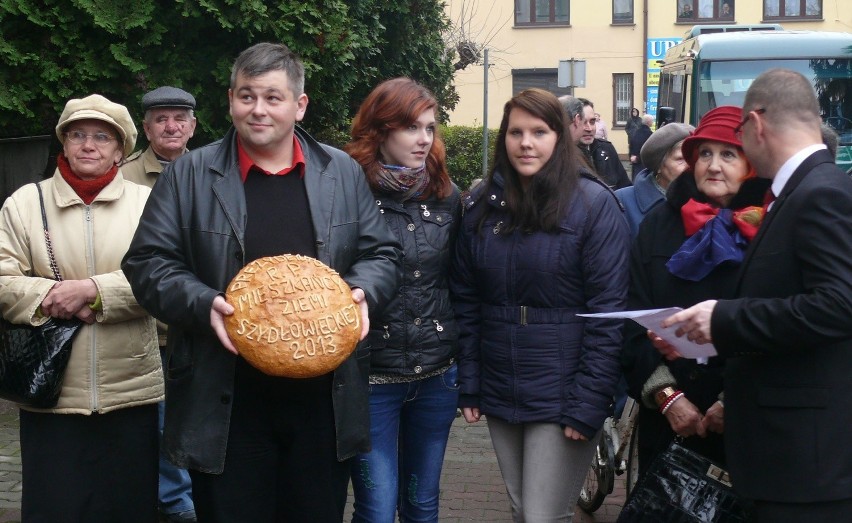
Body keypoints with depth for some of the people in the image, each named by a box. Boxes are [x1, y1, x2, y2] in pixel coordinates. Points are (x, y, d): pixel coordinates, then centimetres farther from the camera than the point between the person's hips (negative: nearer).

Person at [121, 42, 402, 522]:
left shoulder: (344, 173, 8)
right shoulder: (189, 175, 2)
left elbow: (381, 253, 12)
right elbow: (148, 264, 1)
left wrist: (362, 292, -10)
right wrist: (204, 304, -16)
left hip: (324, 399, 2)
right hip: (226, 404, -1)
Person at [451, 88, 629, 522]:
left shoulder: (593, 203, -10)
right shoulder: (482, 204, 4)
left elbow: (607, 312, -13)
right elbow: (465, 301, 6)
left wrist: (588, 405, -16)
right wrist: (468, 386, 1)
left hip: (562, 396, -4)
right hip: (499, 392, 5)